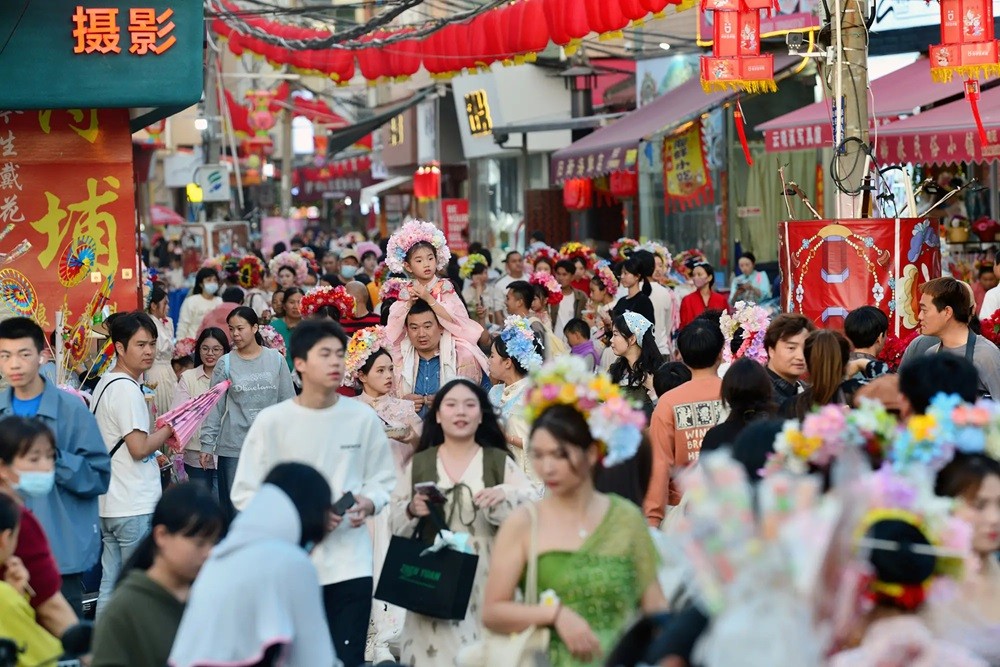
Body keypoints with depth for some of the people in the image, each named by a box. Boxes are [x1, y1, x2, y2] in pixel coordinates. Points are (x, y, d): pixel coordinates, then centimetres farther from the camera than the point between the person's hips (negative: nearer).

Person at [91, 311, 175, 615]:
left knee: (110, 585, 12)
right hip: (134, 505, -10)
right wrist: (167, 430, -5)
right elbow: (139, 447, -20)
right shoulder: (127, 388, -16)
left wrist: (156, 437, 15)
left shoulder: (106, 383, 14)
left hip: (108, 504, 10)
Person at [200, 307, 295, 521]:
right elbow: (214, 409, 3)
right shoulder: (225, 364, 2)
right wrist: (207, 445, -1)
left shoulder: (276, 360, 4)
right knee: (235, 508, 0)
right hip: (233, 447, -1)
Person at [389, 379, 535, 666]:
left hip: (487, 580, 0)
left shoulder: (499, 461, 8)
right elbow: (395, 523, 11)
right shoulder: (419, 463, 10)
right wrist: (411, 511, -10)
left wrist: (504, 496, -18)